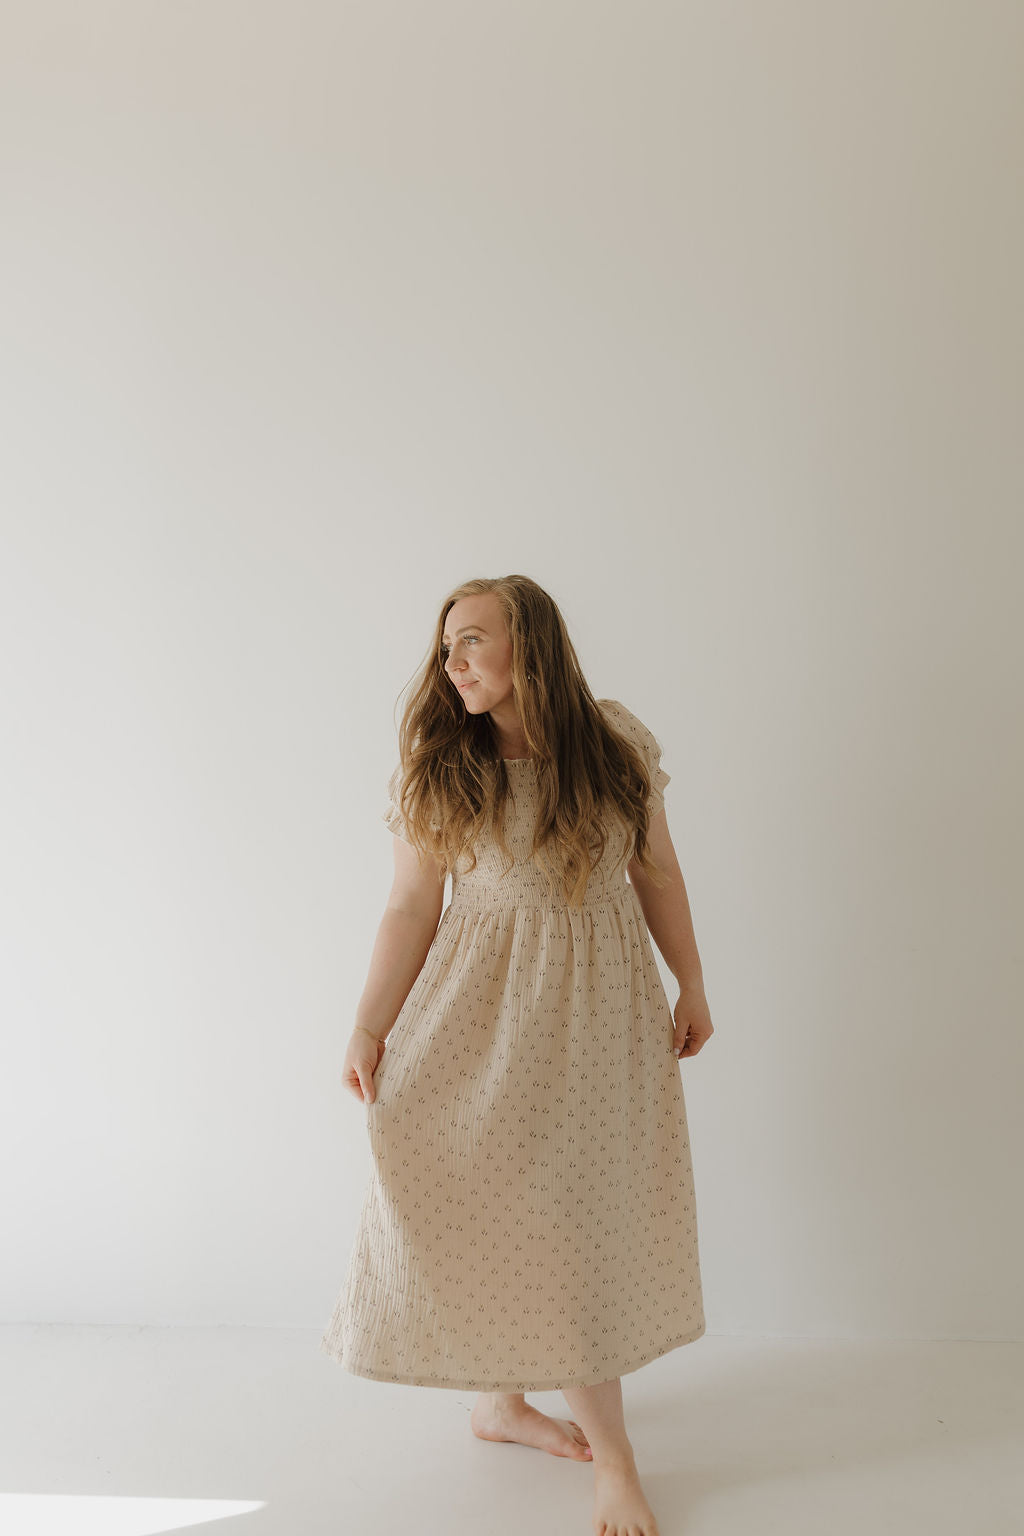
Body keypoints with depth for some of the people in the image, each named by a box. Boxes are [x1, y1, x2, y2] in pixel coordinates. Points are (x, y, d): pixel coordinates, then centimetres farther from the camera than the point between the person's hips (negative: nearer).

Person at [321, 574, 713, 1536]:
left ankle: (502, 1398, 33)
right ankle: (609, 1451, 18)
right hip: (485, 1003, -2)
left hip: (601, 1004, 3)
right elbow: (410, 909, -5)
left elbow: (657, 870, 6)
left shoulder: (617, 741, -2)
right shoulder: (437, 767, -6)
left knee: (570, 1210, 10)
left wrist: (691, 986, 9)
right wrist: (367, 1029, -7)